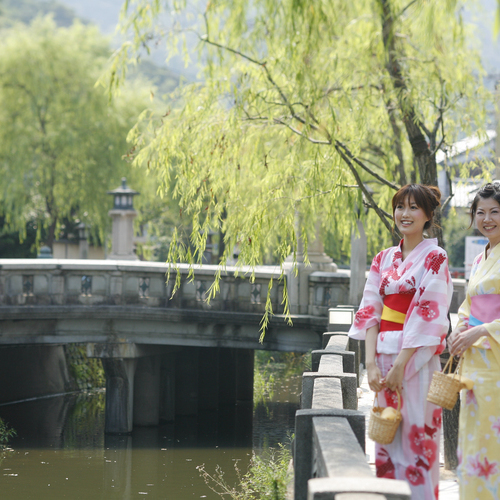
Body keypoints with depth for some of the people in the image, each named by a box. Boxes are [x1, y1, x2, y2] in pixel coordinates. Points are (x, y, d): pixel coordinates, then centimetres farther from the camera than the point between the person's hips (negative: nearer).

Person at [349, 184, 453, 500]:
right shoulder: (384, 260, 12)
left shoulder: (435, 259, -5)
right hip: (384, 357, 6)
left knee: (415, 437, -4)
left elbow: (428, 316, -12)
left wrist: (400, 365, -17)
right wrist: (371, 362, -7)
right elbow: (370, 310, 6)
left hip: (416, 358, -6)